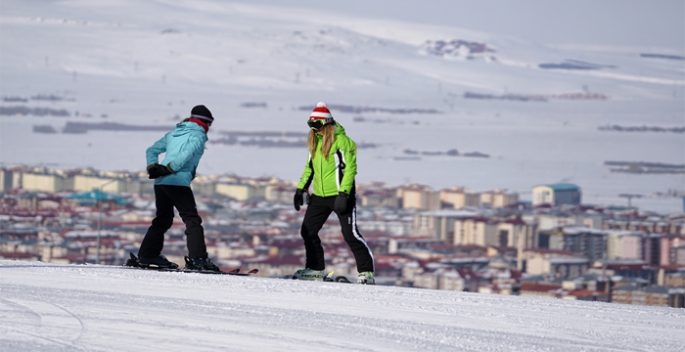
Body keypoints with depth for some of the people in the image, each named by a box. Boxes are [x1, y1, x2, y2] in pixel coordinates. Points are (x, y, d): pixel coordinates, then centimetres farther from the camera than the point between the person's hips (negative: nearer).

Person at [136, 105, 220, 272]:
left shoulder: (173, 133, 24)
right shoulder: (198, 135, 1)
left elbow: (151, 150, 25)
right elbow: (187, 153, -18)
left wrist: (152, 167, 12)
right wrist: (169, 169, -17)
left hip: (160, 182, 8)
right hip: (178, 182, -8)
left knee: (163, 220, 20)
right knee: (192, 220, -7)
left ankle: (147, 255, 21)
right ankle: (197, 259, -17)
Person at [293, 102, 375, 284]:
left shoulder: (342, 141, -13)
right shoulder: (314, 141, 11)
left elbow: (350, 168, -16)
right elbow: (309, 167, 22)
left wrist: (343, 194, -21)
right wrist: (301, 189, 16)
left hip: (340, 195, -8)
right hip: (319, 196, 8)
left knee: (350, 233, -8)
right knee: (308, 231, 7)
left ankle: (366, 271, -3)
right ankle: (315, 269, 18)